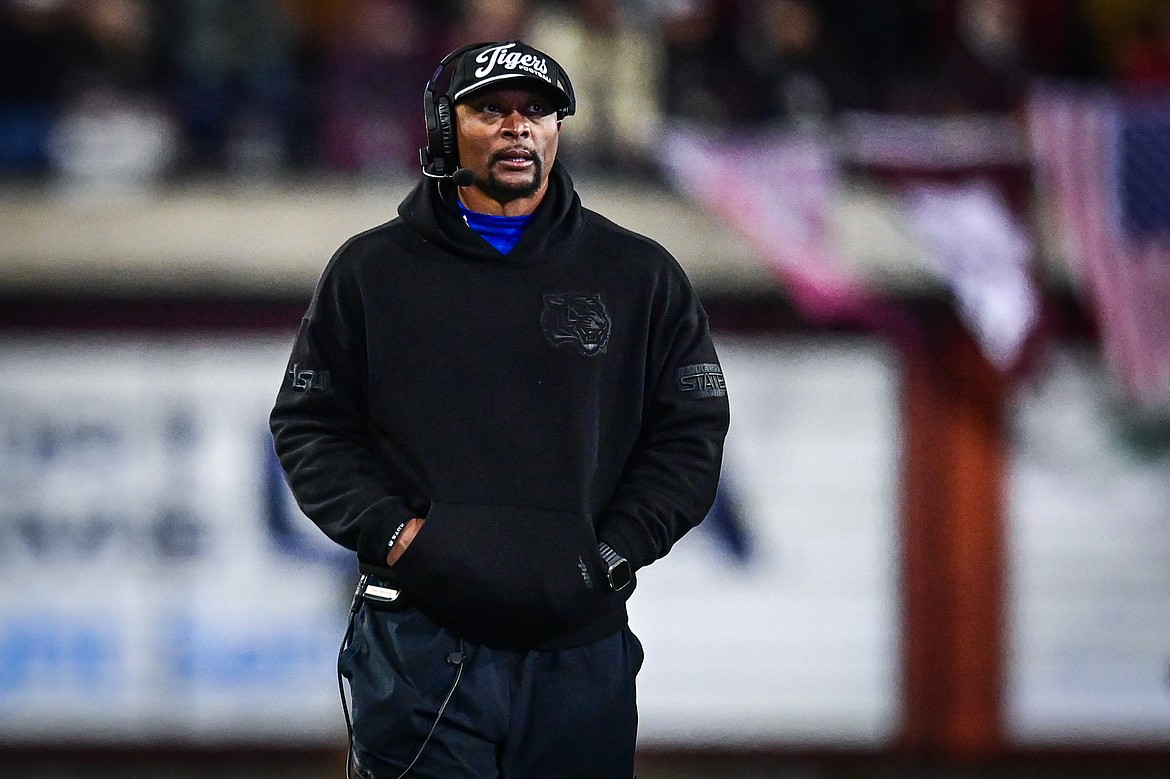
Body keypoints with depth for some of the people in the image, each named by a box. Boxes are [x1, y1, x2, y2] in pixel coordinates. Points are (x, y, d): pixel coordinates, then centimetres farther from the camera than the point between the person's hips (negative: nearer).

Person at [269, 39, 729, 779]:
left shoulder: (640, 275, 9)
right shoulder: (372, 269, 9)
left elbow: (690, 437, 9)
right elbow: (309, 426, 9)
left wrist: (610, 557, -4)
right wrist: (390, 533, -7)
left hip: (580, 646, 1)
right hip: (419, 643, -1)